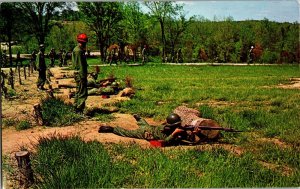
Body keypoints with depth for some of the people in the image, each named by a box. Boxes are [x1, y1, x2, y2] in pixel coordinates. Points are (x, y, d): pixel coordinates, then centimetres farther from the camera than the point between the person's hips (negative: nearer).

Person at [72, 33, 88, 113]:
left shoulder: (76, 49, 17)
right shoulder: (78, 51, -16)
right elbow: (80, 65, -20)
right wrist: (83, 76, -20)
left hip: (78, 74, 11)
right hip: (80, 74, -11)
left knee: (78, 91, 17)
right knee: (83, 93, -9)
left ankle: (76, 107, 24)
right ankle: (79, 109, -8)